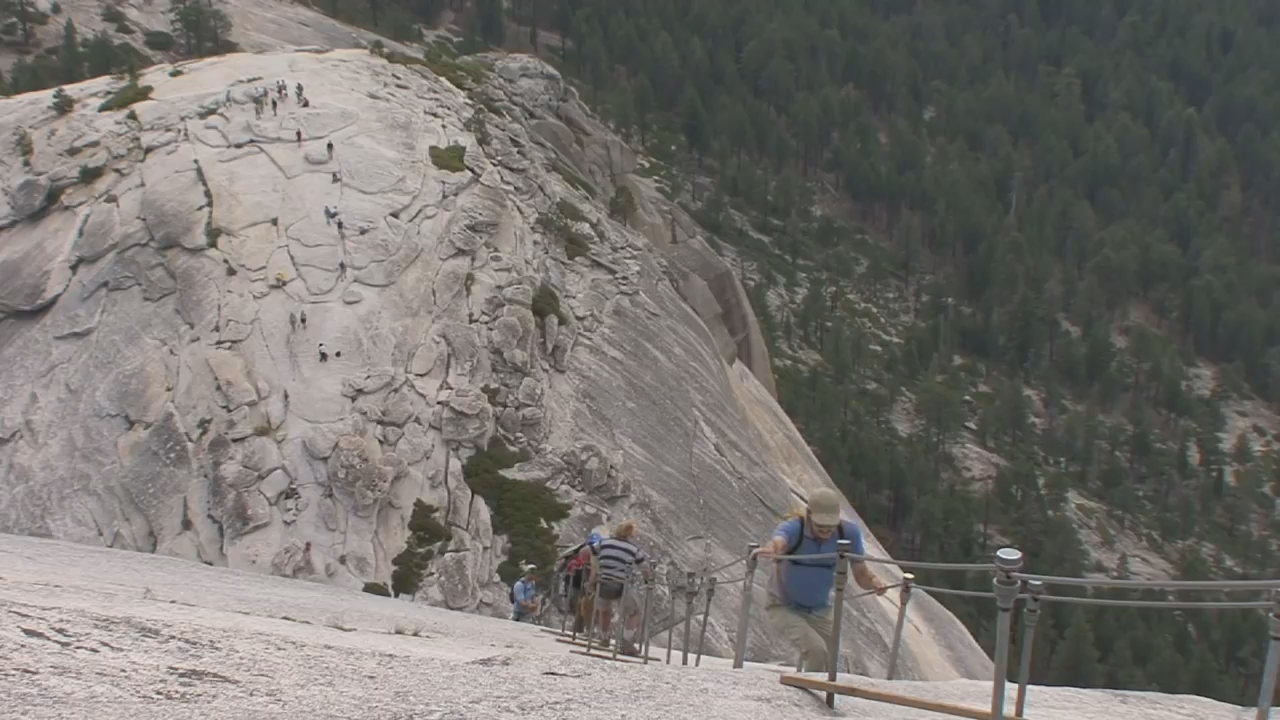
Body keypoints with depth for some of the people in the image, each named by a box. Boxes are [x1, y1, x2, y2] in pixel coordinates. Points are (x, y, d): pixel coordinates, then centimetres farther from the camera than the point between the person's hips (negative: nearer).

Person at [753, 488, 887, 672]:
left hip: (821, 610, 5)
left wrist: (874, 581, -34)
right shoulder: (794, 528, -28)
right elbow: (778, 542, -51)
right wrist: (770, 549, -76)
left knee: (829, 668, 11)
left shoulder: (849, 533, -16)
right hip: (784, 607, -5)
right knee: (816, 649, -28)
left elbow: (861, 574, -10)